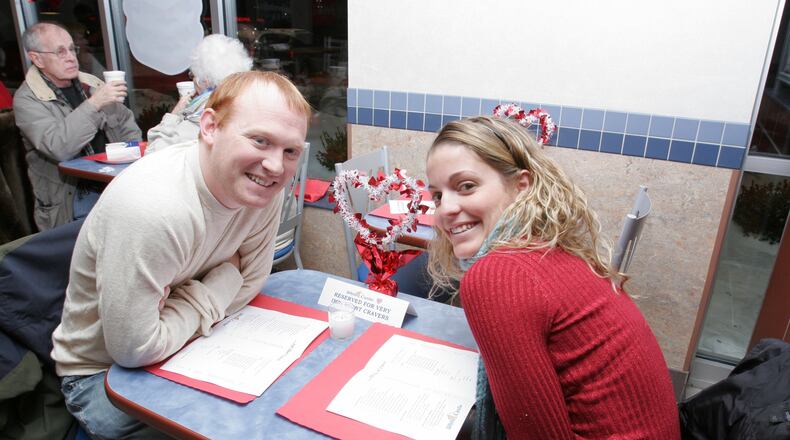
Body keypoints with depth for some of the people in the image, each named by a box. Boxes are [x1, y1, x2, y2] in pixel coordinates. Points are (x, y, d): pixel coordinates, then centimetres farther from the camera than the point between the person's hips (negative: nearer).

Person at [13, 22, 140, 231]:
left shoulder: (91, 83, 13)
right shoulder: (27, 100, -4)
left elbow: (126, 123, 21)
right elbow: (58, 147, -20)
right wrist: (94, 103, -22)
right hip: (72, 196, -5)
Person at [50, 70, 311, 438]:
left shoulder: (262, 184, -15)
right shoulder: (150, 208, -35)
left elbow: (248, 285, -4)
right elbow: (133, 350, -28)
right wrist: (221, 284, -19)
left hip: (184, 348, 6)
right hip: (102, 372, -5)